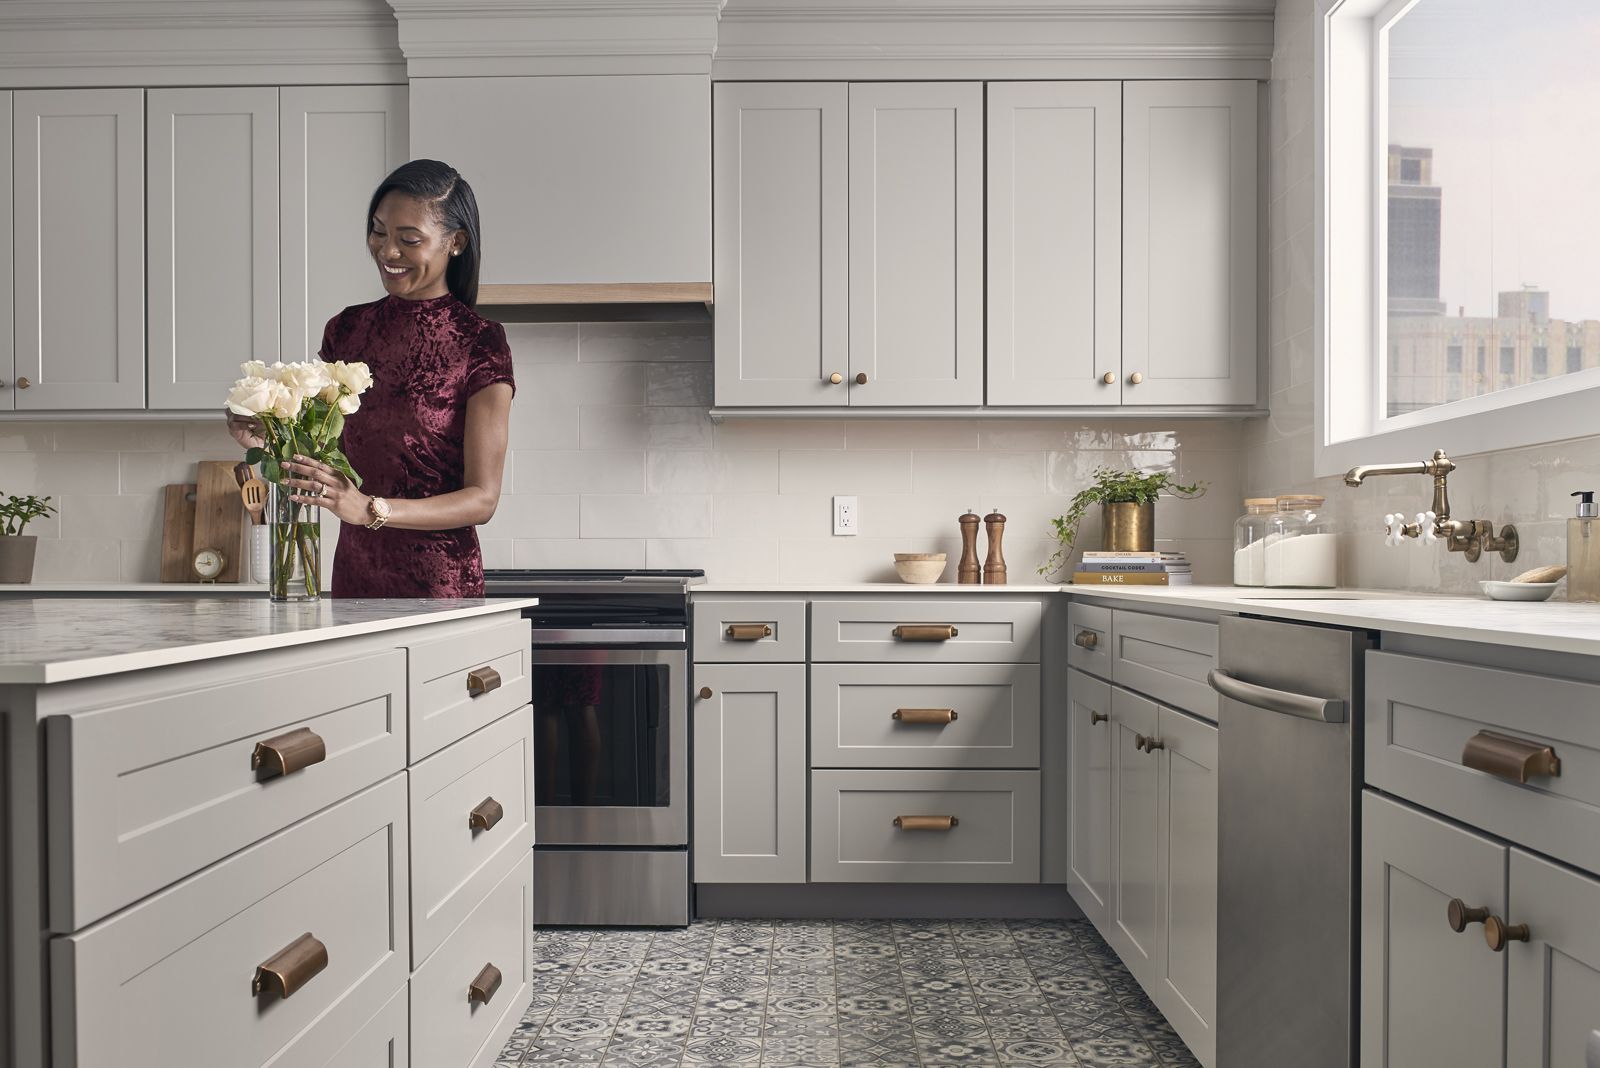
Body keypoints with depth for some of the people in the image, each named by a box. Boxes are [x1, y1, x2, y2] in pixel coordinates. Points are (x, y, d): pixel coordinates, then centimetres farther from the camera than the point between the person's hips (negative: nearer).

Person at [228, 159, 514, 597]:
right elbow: (328, 452, 12)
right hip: (354, 573, 5)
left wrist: (370, 509, -26)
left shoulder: (480, 343, -10)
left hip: (439, 580, -5)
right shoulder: (348, 329, 6)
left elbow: (482, 498, -15)